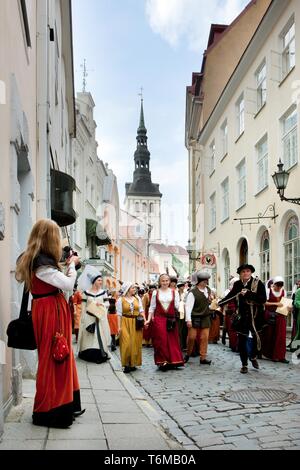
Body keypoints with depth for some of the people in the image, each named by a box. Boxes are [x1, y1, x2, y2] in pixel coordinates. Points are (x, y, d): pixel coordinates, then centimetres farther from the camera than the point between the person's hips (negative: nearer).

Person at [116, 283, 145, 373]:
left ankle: (133, 363, 15)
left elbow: (141, 310, 6)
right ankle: (126, 364, 2)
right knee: (127, 344, -8)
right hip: (125, 323, -3)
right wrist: (119, 326, -9)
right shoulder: (121, 300, -1)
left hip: (136, 323, 3)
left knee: (135, 344, 5)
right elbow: (119, 314, -3)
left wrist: (144, 320, -7)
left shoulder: (137, 298, 9)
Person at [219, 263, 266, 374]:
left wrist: (248, 294, -24)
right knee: (242, 340, 5)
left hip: (256, 315, -2)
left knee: (255, 337, 7)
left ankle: (253, 357, 38)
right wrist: (218, 304, 2)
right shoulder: (238, 284, 1)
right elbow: (230, 296, 11)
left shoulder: (258, 283, -9)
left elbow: (263, 299, -18)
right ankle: (244, 364, 20)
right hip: (243, 316, 2)